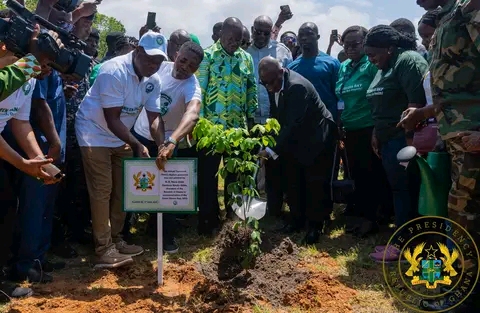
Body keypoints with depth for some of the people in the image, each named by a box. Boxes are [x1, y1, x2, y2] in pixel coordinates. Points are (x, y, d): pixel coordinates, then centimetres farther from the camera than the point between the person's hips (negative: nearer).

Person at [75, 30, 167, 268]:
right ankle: (103, 249, -4)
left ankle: (115, 240, 23)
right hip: (95, 134, -7)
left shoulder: (153, 81, -4)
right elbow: (112, 119, -26)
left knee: (122, 189, 9)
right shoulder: (114, 71, -26)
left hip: (121, 137, 8)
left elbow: (154, 117, -7)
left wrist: (162, 146, -23)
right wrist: (137, 145, -29)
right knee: (102, 191, -9)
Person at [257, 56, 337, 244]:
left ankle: (316, 224, 13)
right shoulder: (274, 83, -6)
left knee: (314, 183, 1)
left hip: (316, 138, -8)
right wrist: (272, 141, -3)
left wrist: (272, 150, -34)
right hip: (294, 139, 8)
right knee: (293, 181, 13)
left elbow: (293, 124, -34)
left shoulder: (297, 86, -31)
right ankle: (297, 218, 27)